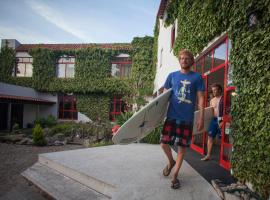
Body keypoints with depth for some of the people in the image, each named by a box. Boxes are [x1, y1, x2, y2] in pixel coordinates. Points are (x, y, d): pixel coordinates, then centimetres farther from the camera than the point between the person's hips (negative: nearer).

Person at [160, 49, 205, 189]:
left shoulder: (197, 77, 3)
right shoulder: (172, 76, 7)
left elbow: (200, 98, 1)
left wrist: (201, 118, -6)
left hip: (187, 118, -1)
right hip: (171, 116, 2)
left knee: (182, 147, 5)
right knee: (164, 143, 1)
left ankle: (175, 176, 22)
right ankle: (171, 161, 33)